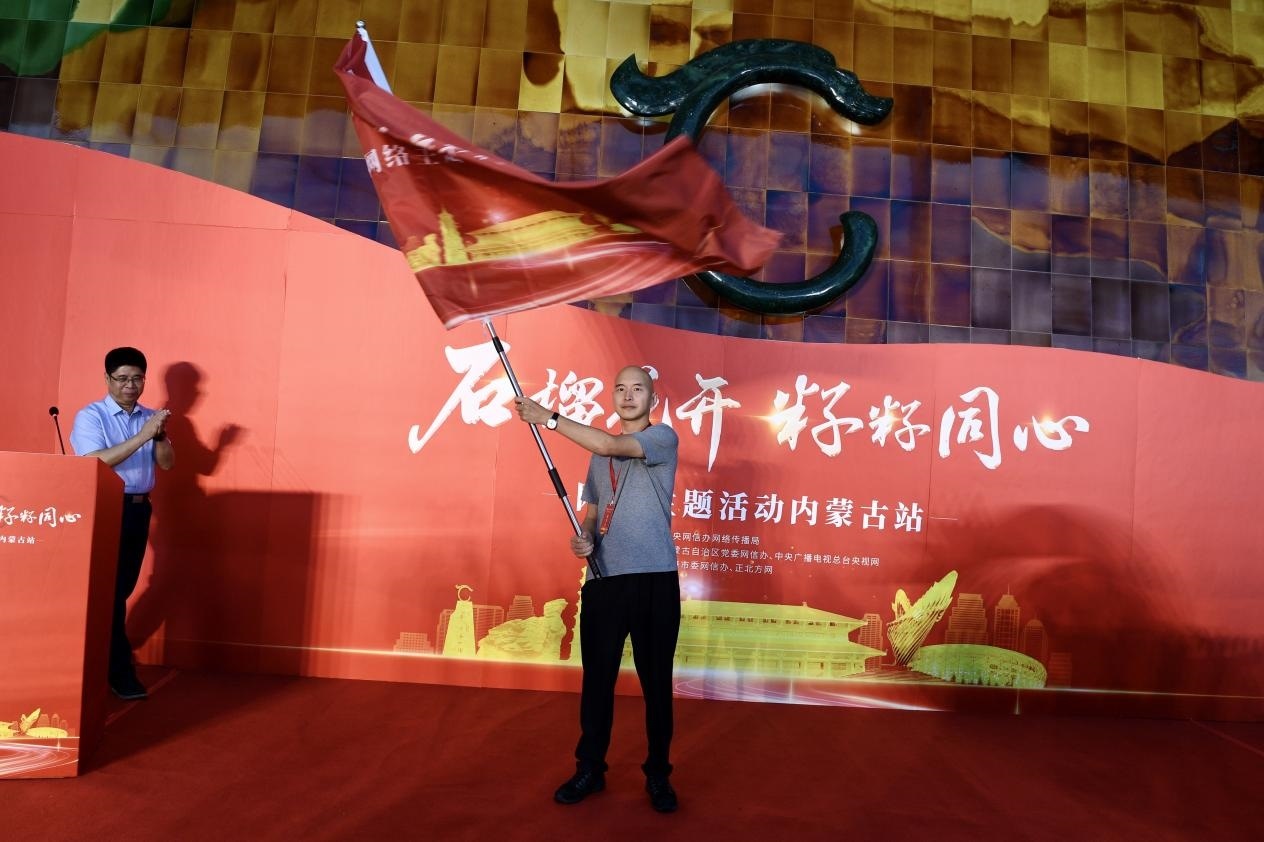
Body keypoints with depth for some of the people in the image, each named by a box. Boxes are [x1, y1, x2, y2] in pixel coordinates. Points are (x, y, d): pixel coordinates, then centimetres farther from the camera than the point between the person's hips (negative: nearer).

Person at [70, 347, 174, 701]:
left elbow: (167, 463, 4)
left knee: (124, 587, 13)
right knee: (108, 589, -2)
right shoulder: (90, 416, -6)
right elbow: (96, 462, -20)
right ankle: (119, 672, 5)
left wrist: (159, 435, -15)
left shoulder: (150, 416, 10)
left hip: (139, 508, 6)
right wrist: (142, 436, -27)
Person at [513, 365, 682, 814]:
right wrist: (583, 537, -4)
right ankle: (589, 769, 25)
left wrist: (549, 418, -12)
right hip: (603, 579, 5)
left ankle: (658, 775, 21)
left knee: (656, 682, 6)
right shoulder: (600, 453, 17)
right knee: (597, 678, 10)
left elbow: (609, 445, -17)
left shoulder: (664, 437, -1)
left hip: (654, 579, -4)